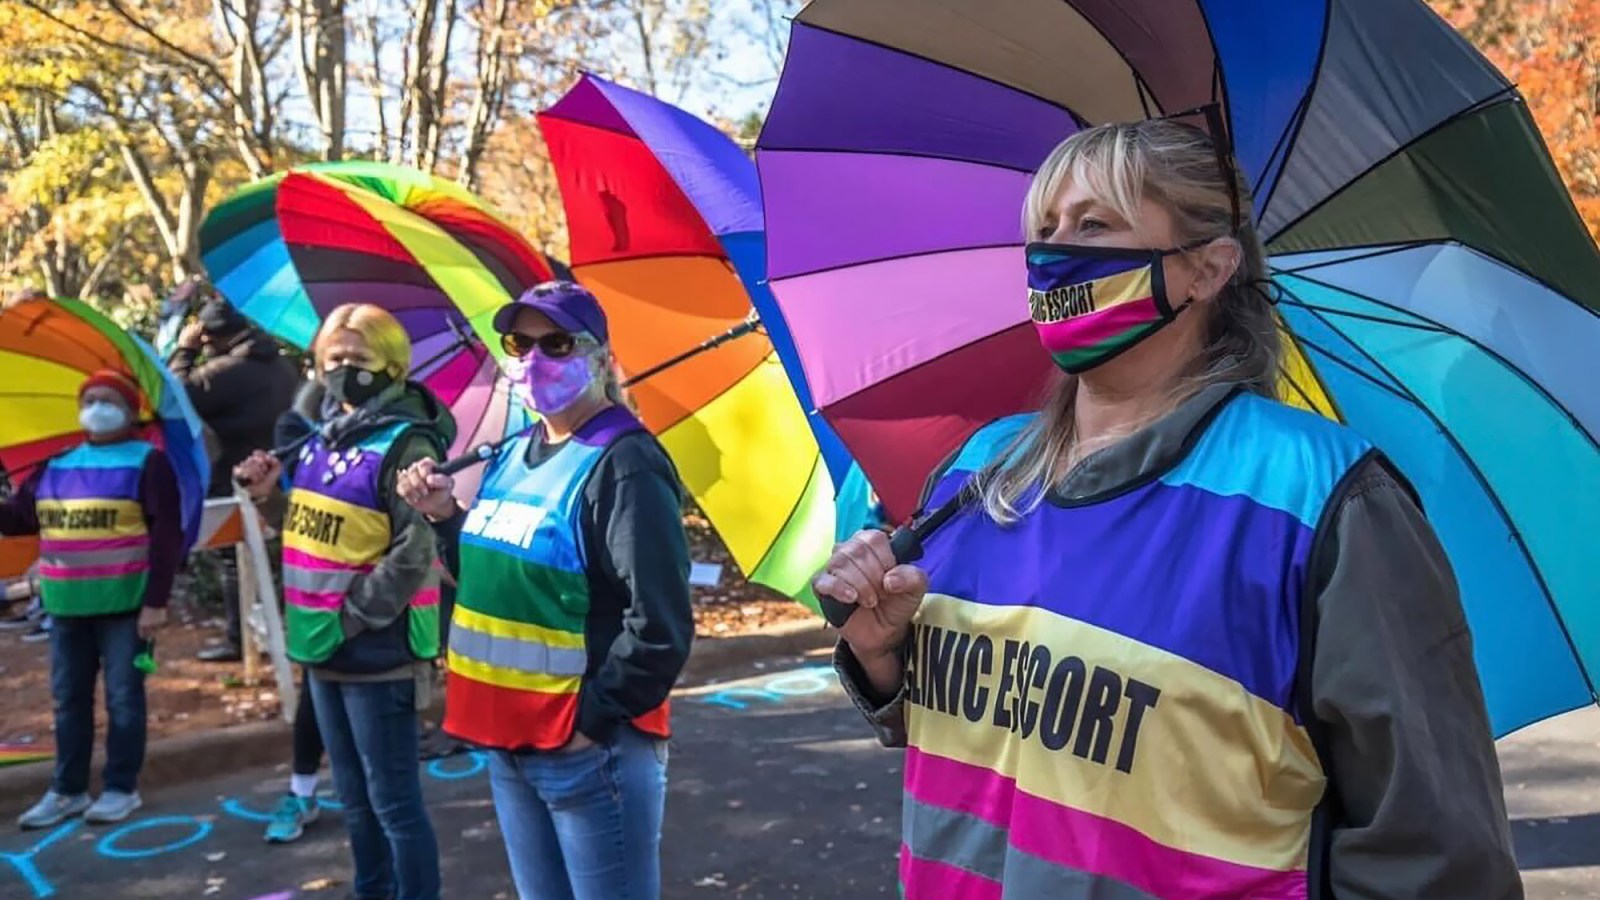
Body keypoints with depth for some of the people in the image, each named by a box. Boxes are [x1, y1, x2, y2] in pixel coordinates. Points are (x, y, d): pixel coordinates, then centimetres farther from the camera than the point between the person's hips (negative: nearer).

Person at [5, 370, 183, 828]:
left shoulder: (147, 462, -5)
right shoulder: (56, 465, 12)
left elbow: (166, 536, -10)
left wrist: (156, 601, -15)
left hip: (123, 605, -6)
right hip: (66, 606, 6)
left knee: (123, 697, 2)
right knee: (68, 699, 13)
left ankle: (122, 788, 13)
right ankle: (67, 790, 24)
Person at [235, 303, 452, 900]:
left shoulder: (404, 444, -15)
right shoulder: (321, 436, 10)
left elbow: (415, 555, -21)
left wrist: (351, 618, -19)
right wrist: (268, 487, 1)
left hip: (378, 652, -8)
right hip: (323, 648, 8)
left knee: (393, 801, 2)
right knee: (355, 798, 22)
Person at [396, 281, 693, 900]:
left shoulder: (622, 464, -16)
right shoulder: (510, 456, 9)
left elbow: (659, 626, -20)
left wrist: (592, 720, -16)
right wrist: (445, 517, 4)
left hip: (590, 748, -8)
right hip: (507, 740, 8)